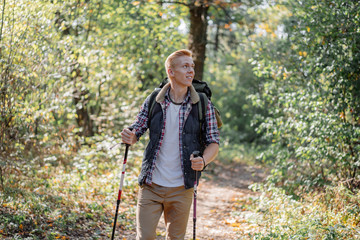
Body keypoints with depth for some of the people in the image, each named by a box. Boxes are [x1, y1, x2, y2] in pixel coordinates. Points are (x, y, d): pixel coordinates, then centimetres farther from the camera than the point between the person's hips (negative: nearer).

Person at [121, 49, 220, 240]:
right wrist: (129, 137, -19)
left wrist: (203, 161, -22)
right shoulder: (153, 102, 0)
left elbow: (213, 143, -1)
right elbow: (137, 130, 5)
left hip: (181, 189, 0)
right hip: (151, 185, 0)